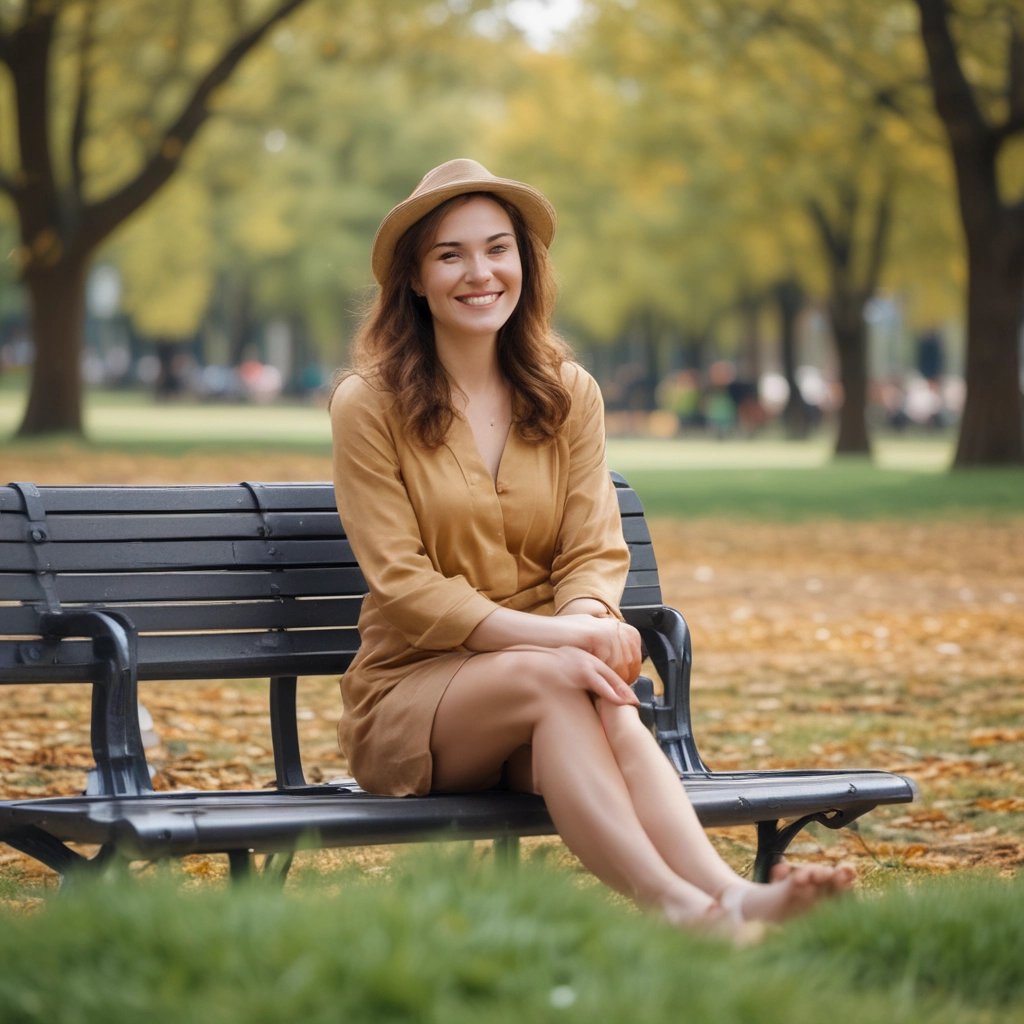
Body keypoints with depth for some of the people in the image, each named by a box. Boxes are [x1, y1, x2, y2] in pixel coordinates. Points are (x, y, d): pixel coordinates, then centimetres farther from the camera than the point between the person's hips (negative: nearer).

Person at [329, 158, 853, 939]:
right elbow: (404, 584, -10)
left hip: (548, 677, 3)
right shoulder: (369, 404, -2)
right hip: (412, 691, -3)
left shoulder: (568, 395, 11)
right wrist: (551, 636, -25)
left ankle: (730, 893, -59)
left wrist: (587, 619, -23)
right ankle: (678, 904, -57)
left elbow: (596, 552, 3)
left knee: (600, 698, -34)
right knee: (548, 678, -36)